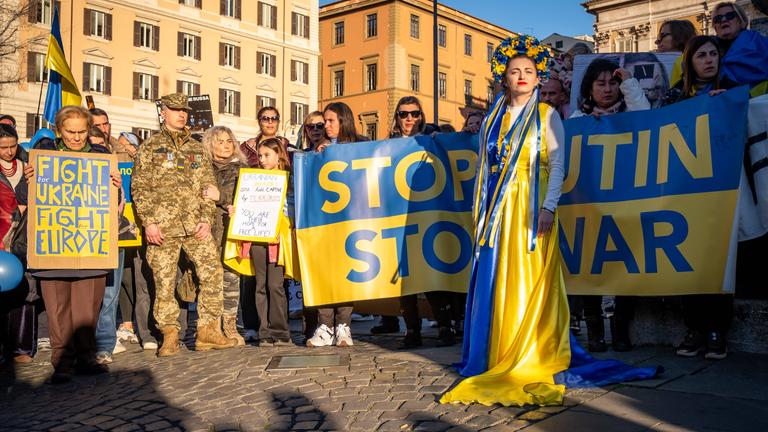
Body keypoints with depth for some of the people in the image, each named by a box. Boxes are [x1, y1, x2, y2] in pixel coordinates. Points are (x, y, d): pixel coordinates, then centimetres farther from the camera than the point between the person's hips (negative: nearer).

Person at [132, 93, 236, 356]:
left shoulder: (197, 149, 16)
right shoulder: (150, 147, 6)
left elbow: (208, 186, 13)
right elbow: (140, 188, 0)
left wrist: (207, 219, 1)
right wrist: (148, 221, -9)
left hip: (195, 226, 3)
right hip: (163, 227, -3)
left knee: (213, 273, -5)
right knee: (164, 282, 1)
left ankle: (208, 331, 3)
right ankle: (170, 336, 12)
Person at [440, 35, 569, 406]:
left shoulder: (547, 116, 4)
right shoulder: (493, 118, 14)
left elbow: (557, 165, -4)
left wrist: (549, 206, -16)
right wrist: (479, 208, 10)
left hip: (531, 206, -3)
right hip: (497, 208, 4)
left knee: (530, 283, -3)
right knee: (493, 282, 3)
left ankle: (531, 360, 7)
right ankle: (495, 359, 14)